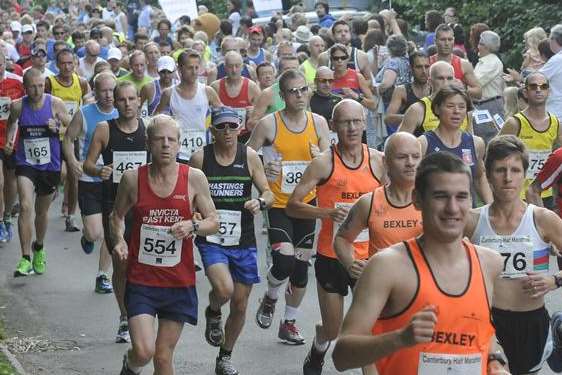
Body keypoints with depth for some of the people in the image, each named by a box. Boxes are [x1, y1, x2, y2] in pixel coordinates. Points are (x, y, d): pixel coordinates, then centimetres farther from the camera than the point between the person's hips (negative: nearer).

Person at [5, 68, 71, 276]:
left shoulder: (55, 104, -9)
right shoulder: (18, 106, -7)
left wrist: (57, 129, -20)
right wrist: (9, 141, 0)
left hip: (50, 165, 1)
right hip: (26, 164, -1)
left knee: (42, 211, 16)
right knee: (25, 207, -20)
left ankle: (39, 248, 44)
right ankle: (26, 259, -16)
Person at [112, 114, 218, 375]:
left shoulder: (194, 178, -4)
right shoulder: (132, 179, -3)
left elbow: (213, 222, 3)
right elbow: (118, 215, 12)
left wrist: (192, 226, -18)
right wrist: (119, 240, -7)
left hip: (179, 282, 1)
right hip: (141, 279, -1)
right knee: (144, 351, -13)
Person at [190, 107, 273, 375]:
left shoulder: (250, 157, 0)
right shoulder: (200, 158, -4)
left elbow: (268, 193, 4)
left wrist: (260, 202, -18)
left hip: (243, 242, 3)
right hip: (211, 239, -2)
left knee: (240, 305, 9)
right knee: (223, 289, -28)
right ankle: (213, 313, 10)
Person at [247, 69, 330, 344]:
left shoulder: (318, 123, 1)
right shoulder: (269, 124, -10)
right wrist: (264, 171, -22)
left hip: (306, 203, 4)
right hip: (278, 204, -4)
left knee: (302, 265, 9)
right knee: (284, 261, -18)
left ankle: (289, 323, 25)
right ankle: (270, 299, 15)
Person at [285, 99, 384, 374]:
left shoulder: (378, 161, 0)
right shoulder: (323, 163, -8)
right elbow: (292, 206, -8)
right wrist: (326, 212, -22)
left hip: (368, 256, 1)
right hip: (331, 257, -1)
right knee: (332, 330, 9)